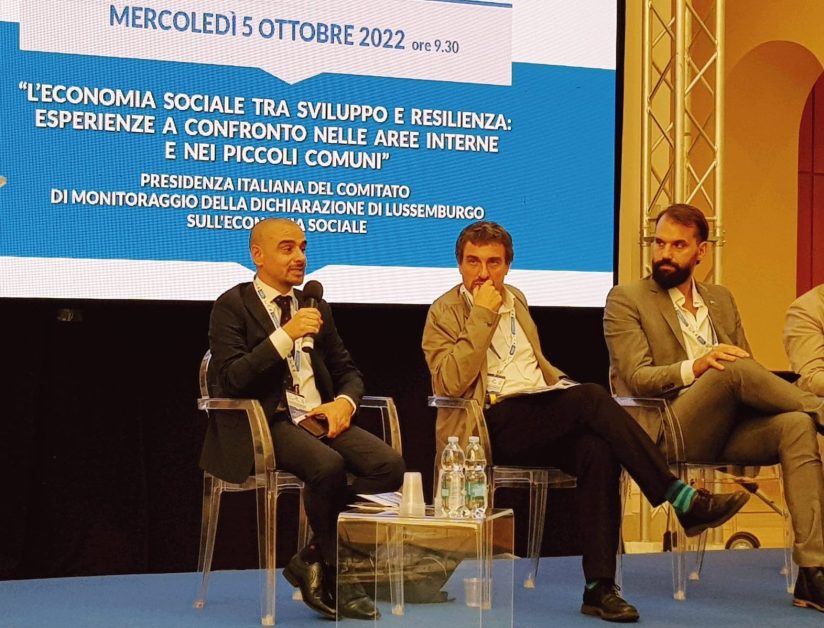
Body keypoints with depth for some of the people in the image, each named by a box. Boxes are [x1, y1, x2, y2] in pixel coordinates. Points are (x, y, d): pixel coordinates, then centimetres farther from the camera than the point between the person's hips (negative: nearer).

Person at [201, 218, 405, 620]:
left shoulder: (316, 307, 19)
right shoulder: (232, 306, 0)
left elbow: (349, 371, 21)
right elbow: (231, 379, -13)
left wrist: (344, 401, -3)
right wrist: (285, 336, -20)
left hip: (320, 417, 6)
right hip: (264, 423, -6)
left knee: (389, 464, -20)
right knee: (328, 465, -34)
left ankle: (316, 560, -6)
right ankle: (337, 572, -9)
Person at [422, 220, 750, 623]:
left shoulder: (515, 300, 23)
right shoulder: (445, 312, 3)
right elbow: (451, 383, -13)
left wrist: (563, 386, 12)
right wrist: (483, 315, -13)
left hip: (541, 418, 6)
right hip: (492, 424, -6)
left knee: (597, 449, -30)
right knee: (591, 397, -30)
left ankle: (599, 586, -30)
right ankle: (680, 498, -27)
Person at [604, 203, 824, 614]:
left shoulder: (721, 300, 21)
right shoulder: (626, 300, 4)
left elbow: (746, 371, 18)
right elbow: (636, 378, -7)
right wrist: (694, 368, -25)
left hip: (727, 430, 5)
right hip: (664, 430, -5)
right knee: (734, 370, -33)